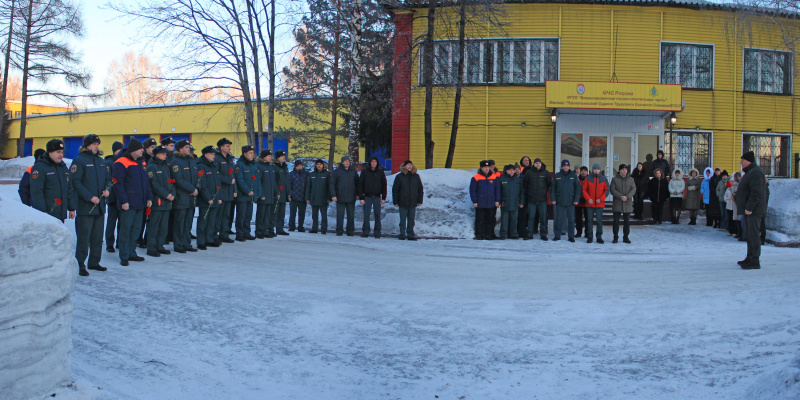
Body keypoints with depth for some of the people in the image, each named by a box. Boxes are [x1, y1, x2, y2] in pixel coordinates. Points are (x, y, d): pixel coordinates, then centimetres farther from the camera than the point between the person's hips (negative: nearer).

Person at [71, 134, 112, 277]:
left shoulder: (101, 161, 15)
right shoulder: (79, 160, -7)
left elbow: (107, 178, 21)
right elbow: (75, 182, -13)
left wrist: (107, 189, -2)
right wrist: (90, 197, -20)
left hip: (100, 205, 7)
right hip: (85, 206, -7)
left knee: (98, 237, 13)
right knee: (83, 237, -5)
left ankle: (94, 262, 23)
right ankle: (80, 264, 2)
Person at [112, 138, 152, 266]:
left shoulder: (142, 163, 15)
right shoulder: (121, 163, -9)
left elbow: (146, 182, 21)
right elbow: (117, 183, -13)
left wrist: (149, 197, 12)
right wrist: (123, 201, -18)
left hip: (140, 203, 8)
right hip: (128, 204, -8)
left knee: (136, 228, 12)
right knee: (126, 229, -4)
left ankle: (131, 253, 21)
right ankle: (124, 256, 2)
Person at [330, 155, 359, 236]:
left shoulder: (353, 171, 10)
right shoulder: (337, 171, 2)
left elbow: (357, 183, 17)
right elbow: (332, 183, 1)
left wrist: (357, 194, 9)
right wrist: (333, 195, -7)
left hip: (351, 198, 2)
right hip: (340, 198, -2)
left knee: (351, 215, 3)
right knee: (340, 215, 0)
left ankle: (350, 231, 9)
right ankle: (339, 231, 7)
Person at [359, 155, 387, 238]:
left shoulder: (380, 172, 5)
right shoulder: (364, 172, 4)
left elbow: (384, 185, 8)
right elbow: (360, 185, 4)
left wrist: (383, 198, 1)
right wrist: (361, 197, -3)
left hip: (377, 197, 0)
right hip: (367, 197, 0)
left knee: (377, 215, 0)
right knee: (366, 215, -1)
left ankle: (377, 233, 5)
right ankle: (365, 232, 5)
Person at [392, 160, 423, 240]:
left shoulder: (416, 176, 8)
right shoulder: (399, 177, 1)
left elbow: (420, 189, 13)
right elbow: (395, 190, 2)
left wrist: (420, 200, 7)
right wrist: (395, 201, -3)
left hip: (413, 203, 2)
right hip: (403, 203, -2)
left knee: (411, 220, 7)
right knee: (403, 220, 3)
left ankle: (411, 235, 14)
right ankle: (402, 235, 11)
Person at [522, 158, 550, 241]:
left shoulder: (546, 172, 4)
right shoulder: (529, 172, 1)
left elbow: (549, 184, 13)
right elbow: (524, 184, 7)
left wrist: (545, 191, 10)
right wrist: (527, 194, 7)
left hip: (542, 199, 1)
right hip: (531, 199, -1)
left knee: (543, 217, 2)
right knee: (531, 217, 2)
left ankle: (543, 234, 11)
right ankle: (529, 234, 9)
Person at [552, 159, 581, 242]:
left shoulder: (574, 176, 4)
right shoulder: (557, 176, 5)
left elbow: (578, 188, 3)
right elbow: (553, 188, 6)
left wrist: (576, 200, -6)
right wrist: (553, 199, -3)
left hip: (570, 202, 0)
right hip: (559, 202, 0)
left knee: (571, 220, 3)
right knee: (558, 219, 3)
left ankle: (571, 236, 10)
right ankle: (557, 235, 11)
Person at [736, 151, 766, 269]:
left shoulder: (755, 173, -17)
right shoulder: (750, 172, 19)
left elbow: (756, 193, -25)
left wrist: (749, 208, -25)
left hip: (753, 210, -11)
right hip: (749, 210, 11)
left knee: (754, 235, -10)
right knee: (749, 235, 16)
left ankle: (755, 261, -9)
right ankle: (750, 258, 25)